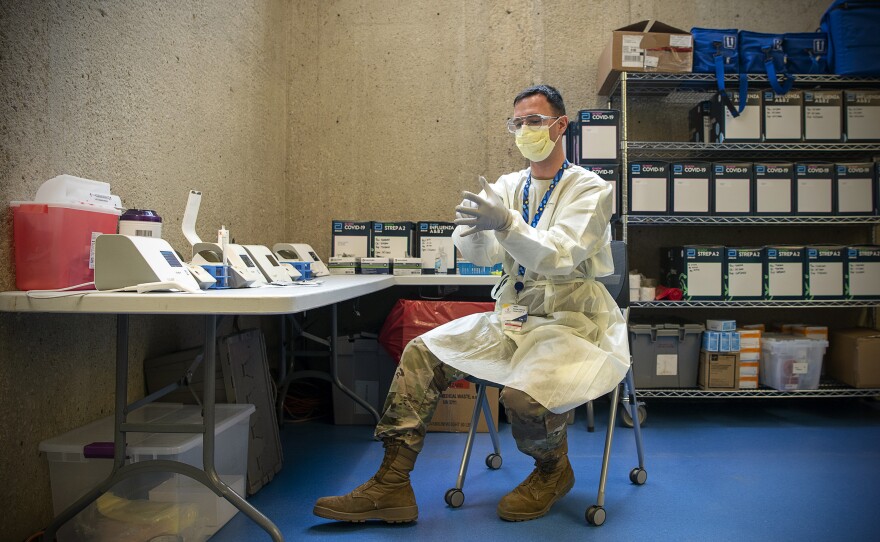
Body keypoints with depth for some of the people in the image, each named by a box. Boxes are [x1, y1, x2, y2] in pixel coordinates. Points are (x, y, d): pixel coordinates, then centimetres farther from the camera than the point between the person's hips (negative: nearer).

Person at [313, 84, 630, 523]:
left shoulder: (589, 189, -5)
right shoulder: (508, 187, 10)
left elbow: (559, 257, -20)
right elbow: (482, 254, -1)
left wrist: (505, 223, -35)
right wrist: (474, 227, -24)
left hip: (571, 321, -5)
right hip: (514, 318, 6)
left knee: (523, 395, -32)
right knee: (421, 354, -9)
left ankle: (553, 470, 4)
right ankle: (391, 485, -5)